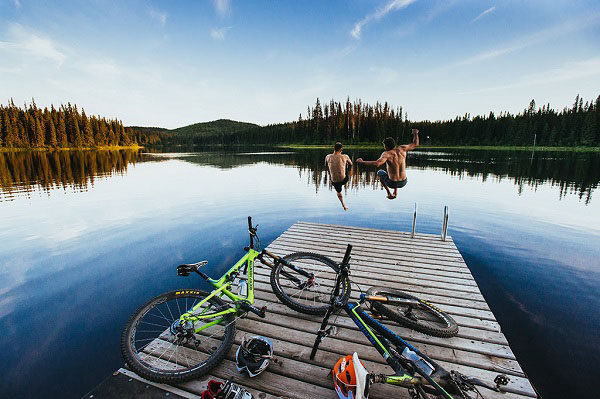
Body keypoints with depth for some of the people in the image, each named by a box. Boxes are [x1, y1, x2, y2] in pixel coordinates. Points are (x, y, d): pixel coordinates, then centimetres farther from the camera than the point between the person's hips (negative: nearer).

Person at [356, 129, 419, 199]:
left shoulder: (387, 154, -19)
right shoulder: (402, 149, -4)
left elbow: (377, 163, -36)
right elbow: (415, 144, 10)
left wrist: (362, 162, -28)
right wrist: (415, 134, 27)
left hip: (392, 183, -5)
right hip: (403, 182, 5)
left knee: (380, 172, 27)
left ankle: (389, 193, 23)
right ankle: (395, 192, 37)